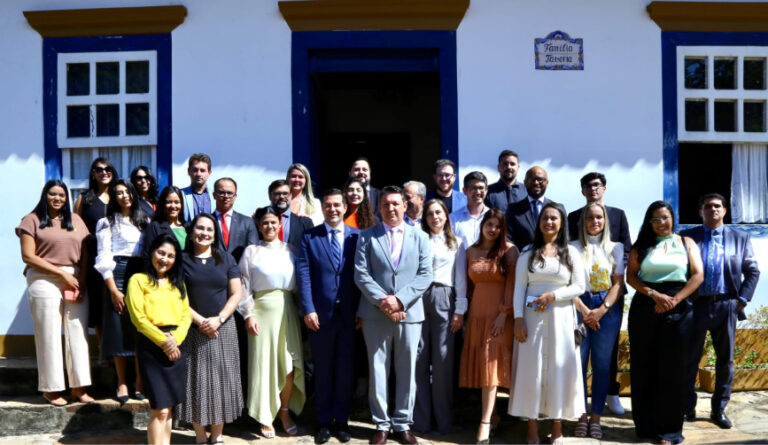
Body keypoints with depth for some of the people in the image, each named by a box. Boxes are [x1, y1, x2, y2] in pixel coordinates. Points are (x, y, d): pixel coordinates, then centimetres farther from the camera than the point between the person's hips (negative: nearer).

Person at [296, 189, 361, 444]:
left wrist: (361, 310, -4)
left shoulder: (357, 236, 5)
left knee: (345, 370, 8)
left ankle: (341, 421, 21)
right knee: (323, 370, 10)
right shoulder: (309, 237, 3)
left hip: (349, 314, 1)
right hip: (320, 314, 0)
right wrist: (308, 310, -11)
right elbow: (303, 274, -3)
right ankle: (324, 422, 22)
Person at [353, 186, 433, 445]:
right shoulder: (367, 237, 5)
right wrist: (383, 302, -13)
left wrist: (400, 299, -13)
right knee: (378, 371, 5)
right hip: (375, 314, -1)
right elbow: (361, 275, -3)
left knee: (407, 371, 7)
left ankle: (402, 424, 19)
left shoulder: (419, 237, 8)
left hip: (410, 314, 1)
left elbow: (425, 275, 0)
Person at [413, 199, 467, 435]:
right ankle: (421, 419, 8)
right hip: (418, 298, 0)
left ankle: (444, 420, 9)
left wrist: (460, 311, 1)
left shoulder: (456, 244, 15)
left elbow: (461, 278, 9)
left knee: (443, 360, -1)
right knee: (419, 358, 0)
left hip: (444, 299, 0)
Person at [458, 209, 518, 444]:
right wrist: (466, 313, 5)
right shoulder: (471, 251, 11)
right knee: (480, 363, 3)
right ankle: (491, 415, 14)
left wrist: (504, 313, -13)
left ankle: (485, 422, -9)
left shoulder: (509, 250, -1)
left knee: (491, 362, -9)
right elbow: (470, 284, 11)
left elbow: (511, 283, -6)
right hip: (477, 313, 4)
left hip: (499, 314, -4)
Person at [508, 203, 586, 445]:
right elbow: (519, 288, 2)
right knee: (531, 368, 1)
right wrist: (518, 319, -7)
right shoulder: (528, 253, 7)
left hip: (560, 318, 0)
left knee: (559, 368, 2)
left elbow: (579, 286, 1)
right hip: (531, 317, 0)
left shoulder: (571, 252, 6)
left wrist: (553, 295, -12)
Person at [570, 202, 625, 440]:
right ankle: (582, 416, 10)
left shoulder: (616, 248, 8)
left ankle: (596, 417, 12)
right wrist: (584, 311, -11)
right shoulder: (573, 248, 5)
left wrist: (601, 310, -10)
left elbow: (618, 283, 2)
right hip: (579, 309, -1)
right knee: (579, 363, 0)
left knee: (602, 365, 3)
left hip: (607, 310, 1)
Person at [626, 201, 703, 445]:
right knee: (644, 367, 3)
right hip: (645, 308, 1)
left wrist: (674, 300, -11)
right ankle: (645, 424, 13)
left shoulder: (687, 243, 10)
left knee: (673, 368, 0)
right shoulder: (641, 246, 10)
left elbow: (698, 275, 0)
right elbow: (630, 276, 0)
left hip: (678, 309, -1)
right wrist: (654, 294, -14)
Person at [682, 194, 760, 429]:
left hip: (726, 306, 2)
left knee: (726, 360, 8)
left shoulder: (740, 238, 7)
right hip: (695, 304, -1)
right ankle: (687, 407, 17)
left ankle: (719, 410, 20)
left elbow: (752, 271, 8)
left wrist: (742, 299, -1)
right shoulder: (688, 236, 2)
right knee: (689, 359, 5)